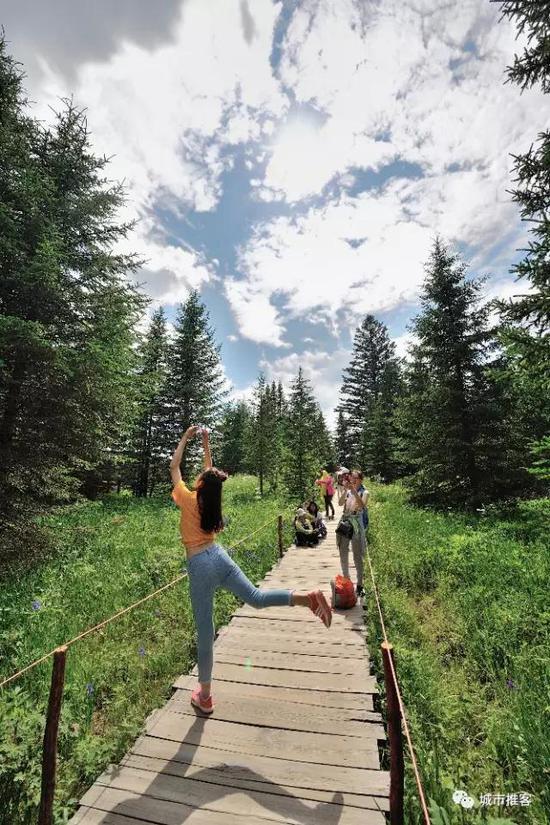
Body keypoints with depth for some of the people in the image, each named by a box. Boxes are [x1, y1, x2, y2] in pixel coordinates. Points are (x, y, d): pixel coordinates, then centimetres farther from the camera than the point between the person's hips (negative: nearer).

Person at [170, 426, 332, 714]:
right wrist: (205, 443, 24)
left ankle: (204, 696, 24)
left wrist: (186, 437, 9)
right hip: (220, 556, 4)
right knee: (256, 597, 8)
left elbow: (174, 466, 1)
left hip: (199, 566, -4)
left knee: (204, 631, 6)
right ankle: (308, 597, -9)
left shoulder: (188, 498, -10)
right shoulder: (212, 498, 2)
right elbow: (210, 473, 20)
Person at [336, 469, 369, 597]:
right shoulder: (347, 491, 6)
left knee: (357, 556, 1)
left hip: (356, 525, -4)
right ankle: (346, 580, 30)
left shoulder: (364, 492, -2)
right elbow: (340, 503, -10)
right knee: (343, 554, 13)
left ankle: (360, 585, 13)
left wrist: (353, 490, -28)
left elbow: (361, 505, -22)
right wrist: (345, 490, -22)